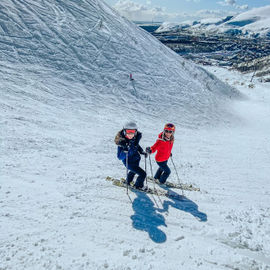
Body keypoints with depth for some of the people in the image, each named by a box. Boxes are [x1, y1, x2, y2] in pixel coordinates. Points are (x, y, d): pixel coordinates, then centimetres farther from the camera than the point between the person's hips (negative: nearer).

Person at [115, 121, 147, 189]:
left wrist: (142, 151, -3)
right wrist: (125, 151, -46)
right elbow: (119, 157, -30)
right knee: (143, 174, -6)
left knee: (133, 171, 32)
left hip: (136, 159, 7)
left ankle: (128, 181, 62)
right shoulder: (122, 143, -31)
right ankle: (138, 186, 24)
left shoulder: (136, 138, -14)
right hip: (129, 162, -7)